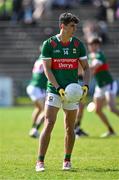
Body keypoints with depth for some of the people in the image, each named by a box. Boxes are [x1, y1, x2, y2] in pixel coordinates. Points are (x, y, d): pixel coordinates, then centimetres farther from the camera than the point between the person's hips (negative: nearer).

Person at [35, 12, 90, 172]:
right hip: (54, 91, -3)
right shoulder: (49, 44, -4)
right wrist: (59, 88, -18)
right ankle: (40, 162, -11)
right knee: (48, 125, -12)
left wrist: (85, 85, -9)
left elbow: (86, 67, 8)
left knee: (70, 128, 7)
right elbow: (47, 69, -7)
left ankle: (67, 161, 20)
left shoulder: (78, 44, 4)